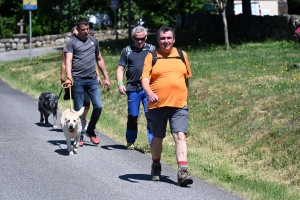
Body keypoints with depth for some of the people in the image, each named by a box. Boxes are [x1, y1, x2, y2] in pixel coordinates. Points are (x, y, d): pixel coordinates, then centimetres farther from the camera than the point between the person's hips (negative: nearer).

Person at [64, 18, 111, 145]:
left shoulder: (94, 41, 14)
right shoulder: (72, 43, 0)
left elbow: (99, 59, 21)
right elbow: (68, 61, -12)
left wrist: (106, 78, 18)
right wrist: (69, 77, -28)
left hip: (92, 79, 4)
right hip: (78, 80, -4)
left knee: (98, 106, -5)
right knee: (78, 109, 1)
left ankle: (91, 131, 15)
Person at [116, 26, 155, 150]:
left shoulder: (152, 49, 10)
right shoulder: (127, 51, 10)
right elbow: (120, 68, 9)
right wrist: (120, 83, -6)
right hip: (133, 88, 1)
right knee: (132, 116, 8)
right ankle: (130, 142, 22)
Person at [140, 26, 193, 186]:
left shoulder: (182, 55, 10)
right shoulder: (151, 57, 2)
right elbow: (145, 78, -9)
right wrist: (150, 93, -28)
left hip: (179, 105, 1)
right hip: (157, 105, 0)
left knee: (180, 135, -13)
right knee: (157, 137, 12)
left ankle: (183, 172, -21)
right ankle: (156, 167, 35)